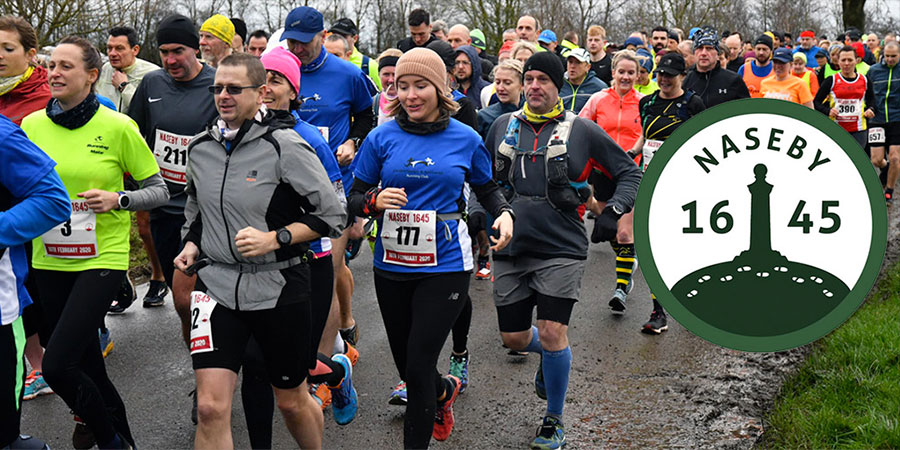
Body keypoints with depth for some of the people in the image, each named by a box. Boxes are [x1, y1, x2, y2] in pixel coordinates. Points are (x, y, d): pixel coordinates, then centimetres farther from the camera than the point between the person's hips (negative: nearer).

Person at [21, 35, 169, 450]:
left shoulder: (118, 127, -8)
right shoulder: (31, 125, 3)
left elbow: (159, 190, -2)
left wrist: (118, 199, -19)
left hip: (102, 259, -5)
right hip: (48, 261, 5)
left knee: (57, 366, -14)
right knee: (84, 366, 13)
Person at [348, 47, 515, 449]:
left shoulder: (465, 139, -1)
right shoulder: (381, 138, -1)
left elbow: (487, 189, 13)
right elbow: (354, 199, 3)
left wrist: (504, 213, -7)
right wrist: (376, 201, -19)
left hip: (445, 265, -2)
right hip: (392, 266, 3)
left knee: (418, 366, -6)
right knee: (406, 367, 16)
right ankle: (445, 390, 51)